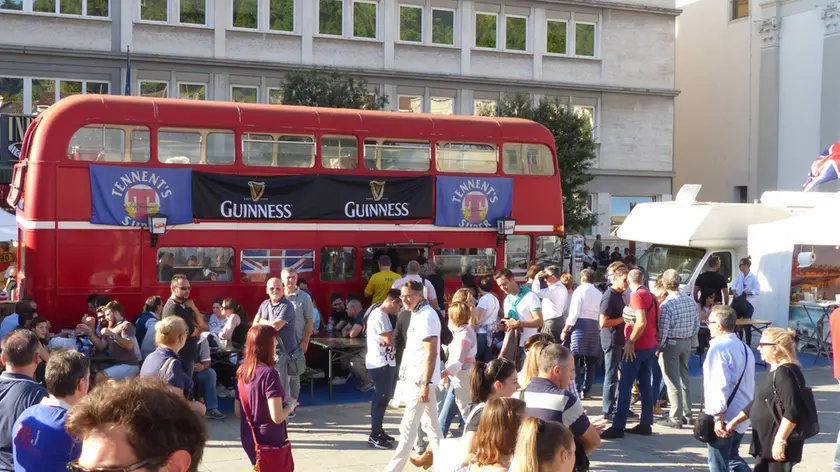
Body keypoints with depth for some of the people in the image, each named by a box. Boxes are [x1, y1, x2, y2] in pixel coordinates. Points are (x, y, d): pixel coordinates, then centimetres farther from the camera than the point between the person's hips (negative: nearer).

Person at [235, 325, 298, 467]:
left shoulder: (242, 372, 0)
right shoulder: (269, 374, -22)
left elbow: (238, 412, 8)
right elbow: (277, 417, -24)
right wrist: (290, 404, -7)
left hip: (249, 439, 7)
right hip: (270, 441, -7)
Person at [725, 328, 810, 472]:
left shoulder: (786, 373, -19)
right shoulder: (773, 371, 14)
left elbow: (793, 411, -27)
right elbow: (757, 402, 24)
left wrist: (780, 441, -27)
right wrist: (735, 421, 21)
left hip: (778, 445, -10)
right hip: (765, 442, 10)